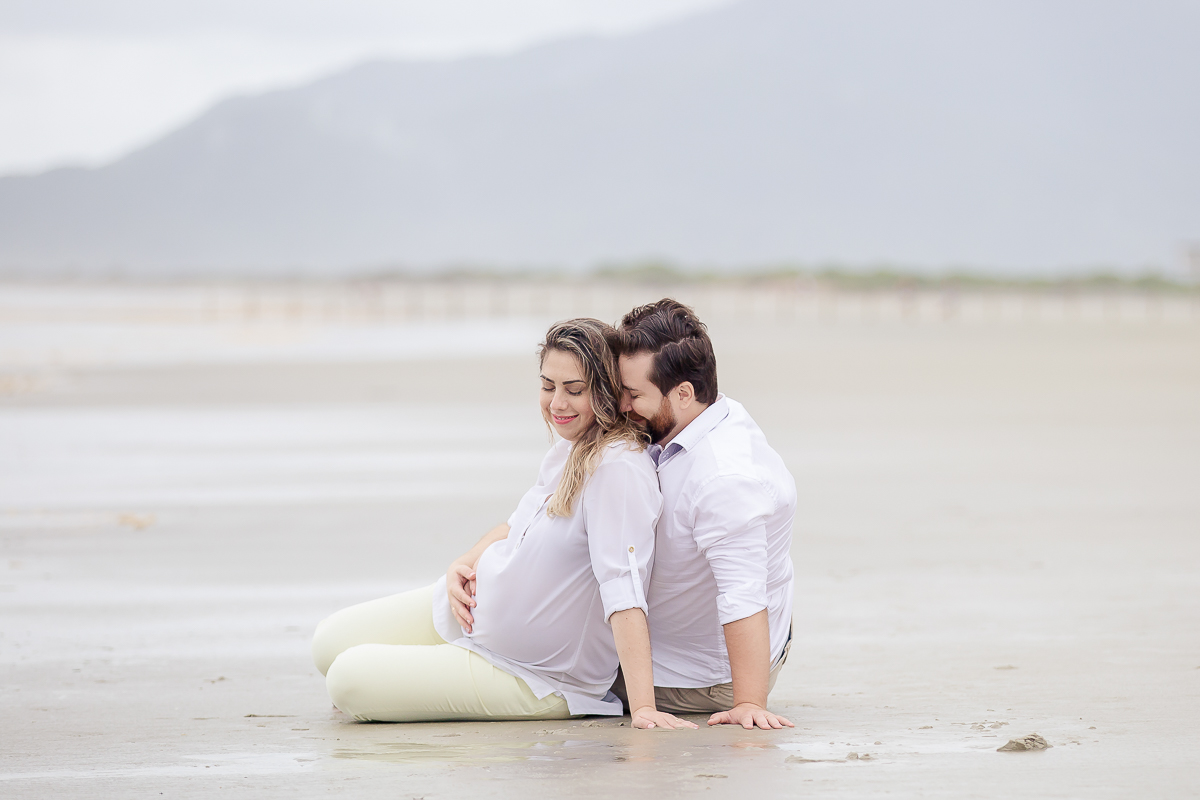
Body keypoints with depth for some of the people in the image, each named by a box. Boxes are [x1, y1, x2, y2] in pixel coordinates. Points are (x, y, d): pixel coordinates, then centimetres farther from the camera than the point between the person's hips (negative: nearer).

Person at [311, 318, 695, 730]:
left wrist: (643, 707, -39)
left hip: (532, 677, -9)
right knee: (330, 643, 10)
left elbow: (623, 590, -36)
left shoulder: (618, 469, -29)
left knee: (349, 681, -14)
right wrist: (464, 564, -2)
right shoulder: (568, 447, 1)